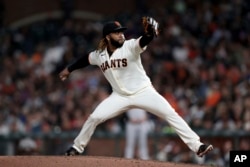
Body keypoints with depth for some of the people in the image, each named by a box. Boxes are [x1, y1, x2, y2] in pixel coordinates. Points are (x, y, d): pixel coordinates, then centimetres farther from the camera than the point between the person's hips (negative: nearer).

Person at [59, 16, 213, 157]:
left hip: (144, 92, -3)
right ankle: (77, 147, 14)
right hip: (120, 96, 3)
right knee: (94, 118, -7)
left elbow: (144, 41, -35)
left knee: (171, 114, -17)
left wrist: (150, 31, -57)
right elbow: (86, 59, 20)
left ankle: (196, 146, -18)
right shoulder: (99, 54, -1)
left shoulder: (130, 46, -15)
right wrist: (69, 69, 31)